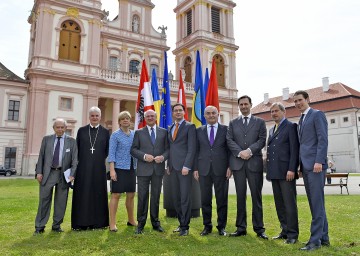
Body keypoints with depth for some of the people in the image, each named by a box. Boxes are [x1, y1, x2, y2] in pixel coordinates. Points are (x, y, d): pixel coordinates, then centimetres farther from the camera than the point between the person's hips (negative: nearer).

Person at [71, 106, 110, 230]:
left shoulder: (105, 132, 5)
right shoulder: (81, 131, 7)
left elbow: (107, 150, 7)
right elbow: (76, 149, 9)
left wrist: (99, 160, 1)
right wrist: (81, 161, 4)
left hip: (98, 168, 0)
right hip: (83, 168, 1)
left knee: (98, 194, 5)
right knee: (82, 194, 4)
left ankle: (97, 222, 14)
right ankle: (81, 222, 14)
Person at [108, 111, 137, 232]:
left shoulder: (134, 134, 9)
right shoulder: (115, 135, -3)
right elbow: (111, 153, -7)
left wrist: (138, 167, 8)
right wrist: (112, 170, -15)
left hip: (132, 168, 5)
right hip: (120, 168, -5)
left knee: (131, 195, 12)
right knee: (115, 195, -1)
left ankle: (131, 220, 27)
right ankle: (112, 223, 8)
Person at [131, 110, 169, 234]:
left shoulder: (164, 132, 10)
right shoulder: (139, 133, 8)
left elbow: (168, 148, 6)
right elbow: (133, 149, 1)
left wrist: (163, 157, -13)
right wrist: (144, 156, -14)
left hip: (158, 168, 1)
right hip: (143, 169, -1)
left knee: (156, 196, 10)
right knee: (142, 196, 2)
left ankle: (155, 222, 23)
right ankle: (140, 224, 14)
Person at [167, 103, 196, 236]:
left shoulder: (190, 126, -2)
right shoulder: (170, 128, 17)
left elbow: (192, 148, -9)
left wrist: (186, 166, -16)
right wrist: (168, 165, 10)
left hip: (184, 167, -6)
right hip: (173, 167, 6)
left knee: (185, 197, -3)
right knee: (176, 197, 10)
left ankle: (185, 226, 8)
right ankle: (181, 223, 22)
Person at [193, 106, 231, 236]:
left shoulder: (225, 129, 5)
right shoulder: (199, 131, 10)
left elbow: (229, 149, 3)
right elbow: (196, 150, 9)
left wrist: (229, 167, -4)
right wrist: (195, 168, 3)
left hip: (221, 169, -1)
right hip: (204, 169, 2)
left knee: (222, 199, 5)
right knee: (205, 199, 7)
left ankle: (221, 226, 19)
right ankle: (207, 226, 20)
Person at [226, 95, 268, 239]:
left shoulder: (260, 122, 11)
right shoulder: (233, 123, 14)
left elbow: (262, 140, 0)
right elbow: (229, 140, 4)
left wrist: (249, 150, -14)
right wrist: (240, 152, -12)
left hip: (255, 162, -1)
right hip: (237, 162, 1)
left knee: (256, 196, 1)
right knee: (240, 196, 6)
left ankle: (259, 228, 10)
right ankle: (241, 228, 13)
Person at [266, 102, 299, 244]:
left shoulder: (291, 126, -2)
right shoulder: (271, 130, 20)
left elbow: (294, 150, -10)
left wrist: (291, 169, -17)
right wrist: (269, 170, 12)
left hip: (286, 171, -7)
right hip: (275, 172, 7)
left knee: (289, 203, -2)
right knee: (279, 204, 11)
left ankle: (292, 234, 7)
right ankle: (285, 231, 21)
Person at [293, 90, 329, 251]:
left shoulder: (317, 115, -2)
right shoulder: (301, 120, 21)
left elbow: (323, 140, -12)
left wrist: (319, 161, -19)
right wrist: (301, 166, 14)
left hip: (315, 165, -8)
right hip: (306, 167, 8)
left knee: (317, 203, -5)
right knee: (315, 203, 11)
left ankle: (315, 240, 0)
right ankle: (323, 237, 19)